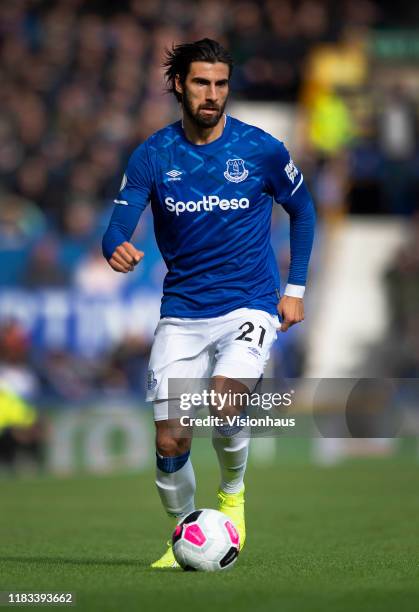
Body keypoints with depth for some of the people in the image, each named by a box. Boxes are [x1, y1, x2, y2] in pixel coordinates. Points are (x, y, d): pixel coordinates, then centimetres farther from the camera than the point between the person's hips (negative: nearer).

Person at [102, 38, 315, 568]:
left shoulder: (261, 150, -5)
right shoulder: (153, 156, -3)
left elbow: (301, 210, 11)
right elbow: (117, 229, -8)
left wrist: (295, 288, 7)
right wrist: (117, 249, -33)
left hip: (250, 303, -2)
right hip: (182, 313, 2)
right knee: (170, 440, -5)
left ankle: (232, 492, 3)